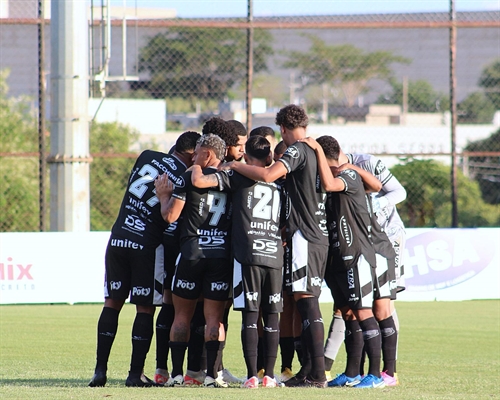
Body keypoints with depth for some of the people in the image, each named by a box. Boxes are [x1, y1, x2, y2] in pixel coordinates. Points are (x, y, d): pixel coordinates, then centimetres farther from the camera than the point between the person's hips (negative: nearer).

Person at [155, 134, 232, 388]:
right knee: (214, 317, 3)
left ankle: (176, 373, 6)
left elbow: (170, 216, -4)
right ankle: (212, 374, -6)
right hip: (223, 253, 2)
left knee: (182, 315, 8)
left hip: (192, 251, -2)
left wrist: (163, 195, 15)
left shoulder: (190, 178, -4)